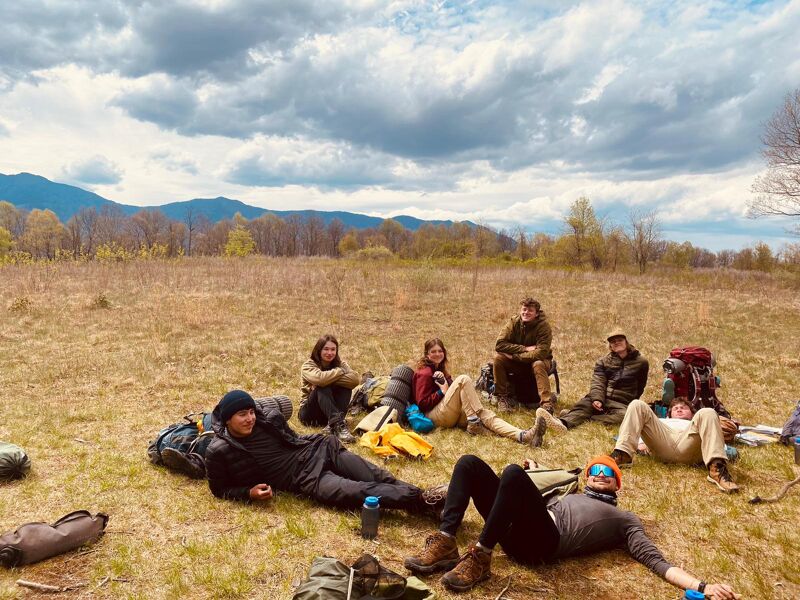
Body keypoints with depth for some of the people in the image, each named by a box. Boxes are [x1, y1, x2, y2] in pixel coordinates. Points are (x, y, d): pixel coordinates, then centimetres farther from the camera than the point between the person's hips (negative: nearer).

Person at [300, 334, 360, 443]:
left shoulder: (340, 364, 3)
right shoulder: (308, 365, -8)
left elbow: (356, 379, -19)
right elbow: (319, 378, -33)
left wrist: (330, 379, -25)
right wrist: (340, 371, -18)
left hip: (330, 412, 3)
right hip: (309, 413, -3)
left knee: (345, 386, -20)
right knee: (323, 387, -30)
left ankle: (332, 425, -35)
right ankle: (339, 424, -47)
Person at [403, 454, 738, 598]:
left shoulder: (625, 520, 23)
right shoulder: (571, 494, 40)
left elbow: (655, 560, 10)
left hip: (543, 541, -6)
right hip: (517, 532, 6)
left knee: (512, 473, -33)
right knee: (470, 463, -8)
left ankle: (479, 558, -26)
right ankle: (446, 544, -19)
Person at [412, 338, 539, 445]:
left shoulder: (439, 369, 25)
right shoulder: (424, 373, -4)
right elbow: (422, 404, -10)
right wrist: (442, 391, -13)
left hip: (452, 415, 8)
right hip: (435, 415, -8)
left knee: (484, 413, -19)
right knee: (463, 379, -23)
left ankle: (520, 435, -42)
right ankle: (474, 423, -25)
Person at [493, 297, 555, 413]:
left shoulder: (543, 326, -19)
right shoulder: (514, 322, -10)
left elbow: (540, 353, -29)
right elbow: (499, 344, -20)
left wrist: (514, 356, -26)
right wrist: (525, 348, -26)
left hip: (539, 361, -3)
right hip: (518, 364, 3)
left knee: (538, 364, -37)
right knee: (498, 358, -23)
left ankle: (547, 403, -33)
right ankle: (503, 397, -11)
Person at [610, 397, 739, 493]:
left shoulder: (698, 421, 44)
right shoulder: (662, 421, 46)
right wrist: (639, 443, 11)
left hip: (689, 447, 0)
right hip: (661, 444, 1)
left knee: (708, 413, -23)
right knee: (637, 405, -14)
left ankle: (717, 469, -42)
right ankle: (622, 455, -33)